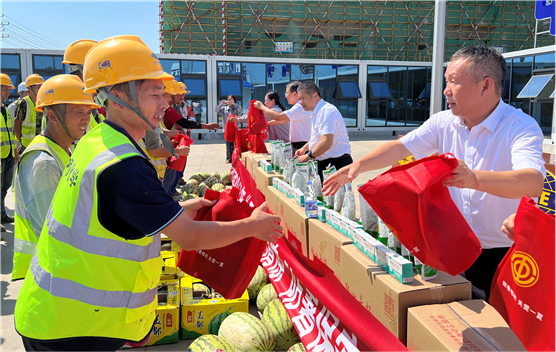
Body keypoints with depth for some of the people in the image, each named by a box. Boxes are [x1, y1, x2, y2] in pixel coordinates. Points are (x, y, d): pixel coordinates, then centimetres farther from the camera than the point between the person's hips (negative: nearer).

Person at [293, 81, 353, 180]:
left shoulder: (326, 111, -18)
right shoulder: (316, 113, 16)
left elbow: (326, 143, -27)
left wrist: (307, 157, -16)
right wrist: (304, 148, 17)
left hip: (337, 164, -10)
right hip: (322, 164, 10)